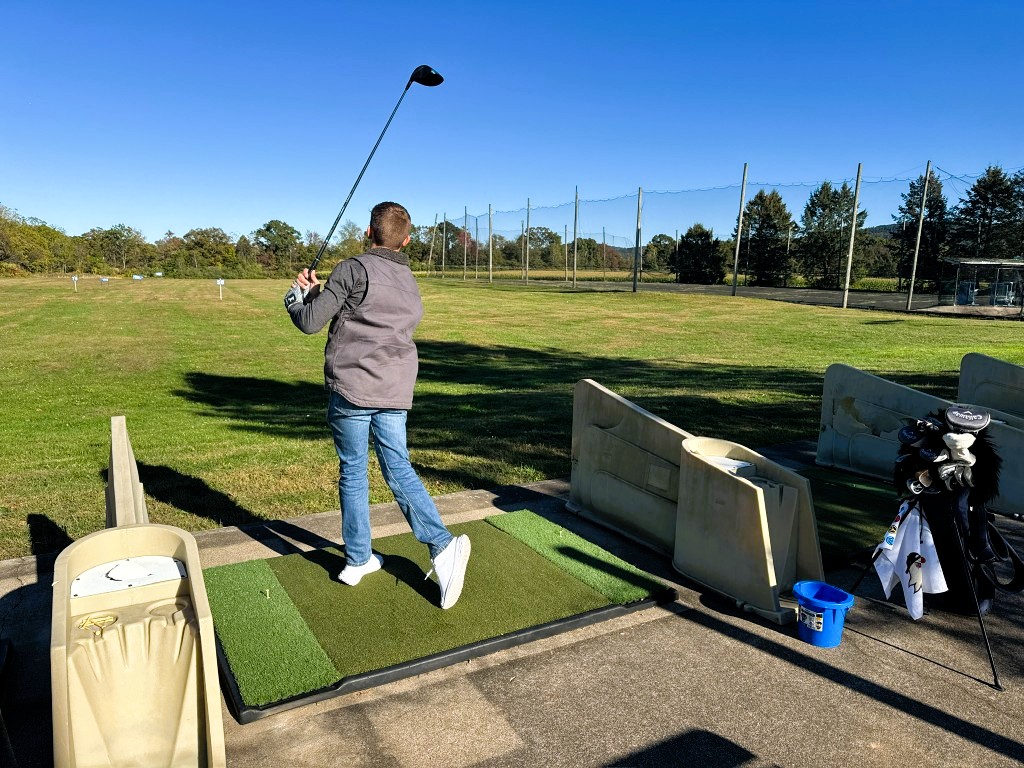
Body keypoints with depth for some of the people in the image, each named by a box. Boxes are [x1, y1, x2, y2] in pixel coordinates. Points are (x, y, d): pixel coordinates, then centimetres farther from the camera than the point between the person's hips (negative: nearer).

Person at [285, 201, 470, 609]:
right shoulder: (410, 281, 14)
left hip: (352, 388, -5)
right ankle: (442, 545, -6)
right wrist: (317, 291, 21)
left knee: (353, 472, 8)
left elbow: (310, 322, -7)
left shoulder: (354, 269, -8)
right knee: (399, 469, 9)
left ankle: (358, 560, 18)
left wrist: (296, 298, 14)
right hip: (395, 391, 5)